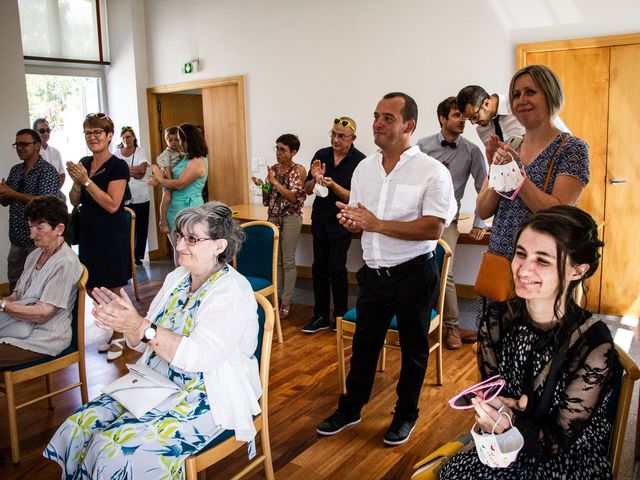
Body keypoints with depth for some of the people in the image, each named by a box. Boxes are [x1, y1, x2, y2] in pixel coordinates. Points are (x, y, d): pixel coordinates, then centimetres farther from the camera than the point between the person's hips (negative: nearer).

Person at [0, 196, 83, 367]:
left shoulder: (66, 263, -17)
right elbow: (18, 295, 13)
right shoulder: (35, 255, 10)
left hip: (46, 337, -8)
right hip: (23, 326, 8)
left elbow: (42, 314, -18)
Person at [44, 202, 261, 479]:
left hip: (205, 397, -7)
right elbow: (145, 343, 10)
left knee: (116, 450, -22)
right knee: (76, 428, -6)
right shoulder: (177, 278, 8)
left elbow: (200, 356, -27)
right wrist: (127, 323, -12)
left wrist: (141, 327, -30)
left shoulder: (232, 293, -15)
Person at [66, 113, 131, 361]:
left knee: (114, 289, 4)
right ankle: (114, 332, 29)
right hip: (89, 234, 7)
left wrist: (86, 180, -20)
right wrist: (76, 181, -8)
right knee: (94, 289, 13)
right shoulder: (84, 163, 9)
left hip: (112, 236, -7)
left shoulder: (118, 166, -11)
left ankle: (119, 336, 21)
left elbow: (112, 205, -19)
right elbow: (75, 201, 11)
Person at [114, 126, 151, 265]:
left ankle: (138, 255, 17)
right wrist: (133, 171, -12)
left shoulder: (141, 152, 5)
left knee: (141, 227, 5)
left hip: (140, 197, 1)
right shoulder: (117, 153, 7)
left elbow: (142, 170, -7)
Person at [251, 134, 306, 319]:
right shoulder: (273, 169, 8)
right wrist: (262, 185, -9)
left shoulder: (299, 170, -6)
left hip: (291, 218, -5)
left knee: (288, 261, 0)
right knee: (275, 260, 9)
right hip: (273, 217, 5)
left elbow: (294, 196, -16)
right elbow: (266, 199, 10)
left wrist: (275, 182, -16)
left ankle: (286, 302, 8)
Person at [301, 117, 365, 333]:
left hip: (342, 223, -5)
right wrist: (314, 179, -14)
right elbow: (307, 190, 6)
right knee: (319, 267, 8)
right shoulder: (321, 155, 2)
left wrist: (332, 185, -27)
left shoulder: (359, 161, -11)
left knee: (336, 269, -7)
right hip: (320, 220, 5)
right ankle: (321, 316, 19)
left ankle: (340, 317, 11)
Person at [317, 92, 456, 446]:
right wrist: (350, 221, -11)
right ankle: (350, 409, 34)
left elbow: (433, 229, -22)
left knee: (413, 347, 13)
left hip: (414, 273, -5)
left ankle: (406, 414, 33)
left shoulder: (432, 171, -13)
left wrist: (377, 224, -26)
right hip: (373, 272, 5)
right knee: (364, 344, 17)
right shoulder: (364, 168, 6)